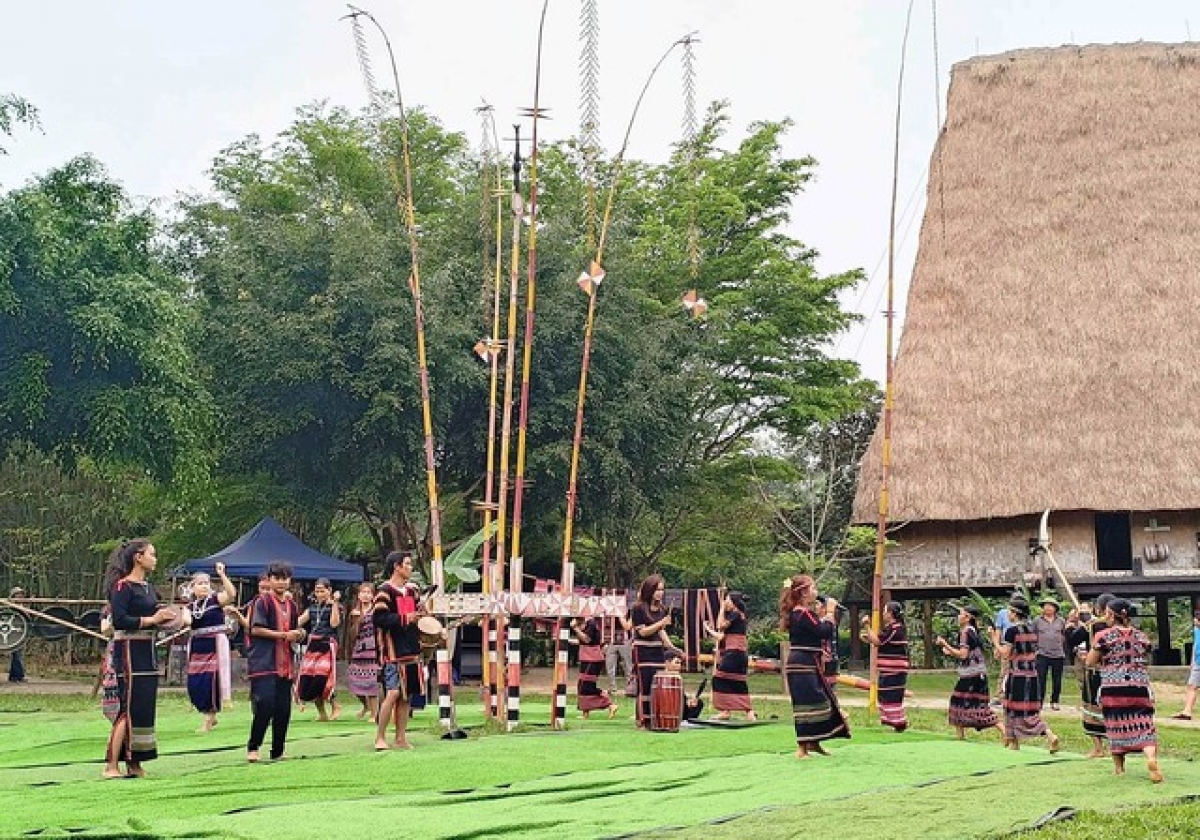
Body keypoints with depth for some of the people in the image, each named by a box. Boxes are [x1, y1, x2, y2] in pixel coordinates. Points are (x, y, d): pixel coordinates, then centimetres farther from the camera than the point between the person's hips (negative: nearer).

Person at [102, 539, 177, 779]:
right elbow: (119, 620, -20)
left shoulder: (147, 587, 15)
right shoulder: (123, 586, -11)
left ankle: (134, 765, 15)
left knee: (145, 707, 9)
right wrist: (151, 620, -19)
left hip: (146, 652, 9)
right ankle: (111, 766, -6)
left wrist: (164, 617, 3)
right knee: (129, 708, -10)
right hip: (129, 652, -9)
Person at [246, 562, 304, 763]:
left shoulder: (291, 604, 17)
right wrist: (284, 635, -14)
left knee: (283, 710, 6)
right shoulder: (262, 601, -3)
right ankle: (252, 747, 0)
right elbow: (256, 629, -12)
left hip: (285, 664, 7)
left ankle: (277, 752, 15)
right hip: (263, 663, -7)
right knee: (265, 705, -14)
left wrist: (299, 636, 2)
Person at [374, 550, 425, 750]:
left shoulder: (412, 589, 14)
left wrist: (419, 614, 7)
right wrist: (404, 619, -20)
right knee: (393, 692, -13)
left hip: (410, 649, 8)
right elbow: (380, 619, -17)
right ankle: (380, 737, -2)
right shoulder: (385, 590, -9)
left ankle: (401, 738, 15)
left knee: (407, 695, 8)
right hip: (393, 650, -8)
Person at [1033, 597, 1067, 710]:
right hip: (1042, 655, -2)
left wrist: (1065, 652, 10)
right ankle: (1039, 701, 1)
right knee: (1041, 679, -5)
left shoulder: (1061, 621, 8)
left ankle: (1055, 702, 17)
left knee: (1057, 680, 7)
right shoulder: (1037, 621, 4)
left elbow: (1065, 637, 14)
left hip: (1058, 655, 2)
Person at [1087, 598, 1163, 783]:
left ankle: (1119, 767, 20)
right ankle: (1151, 757, -29)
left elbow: (1090, 662, 0)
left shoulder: (1103, 636, -5)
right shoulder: (1141, 636, 7)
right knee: (1143, 725, -3)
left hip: (1112, 688, -2)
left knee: (1116, 726, 12)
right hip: (1140, 687, 2)